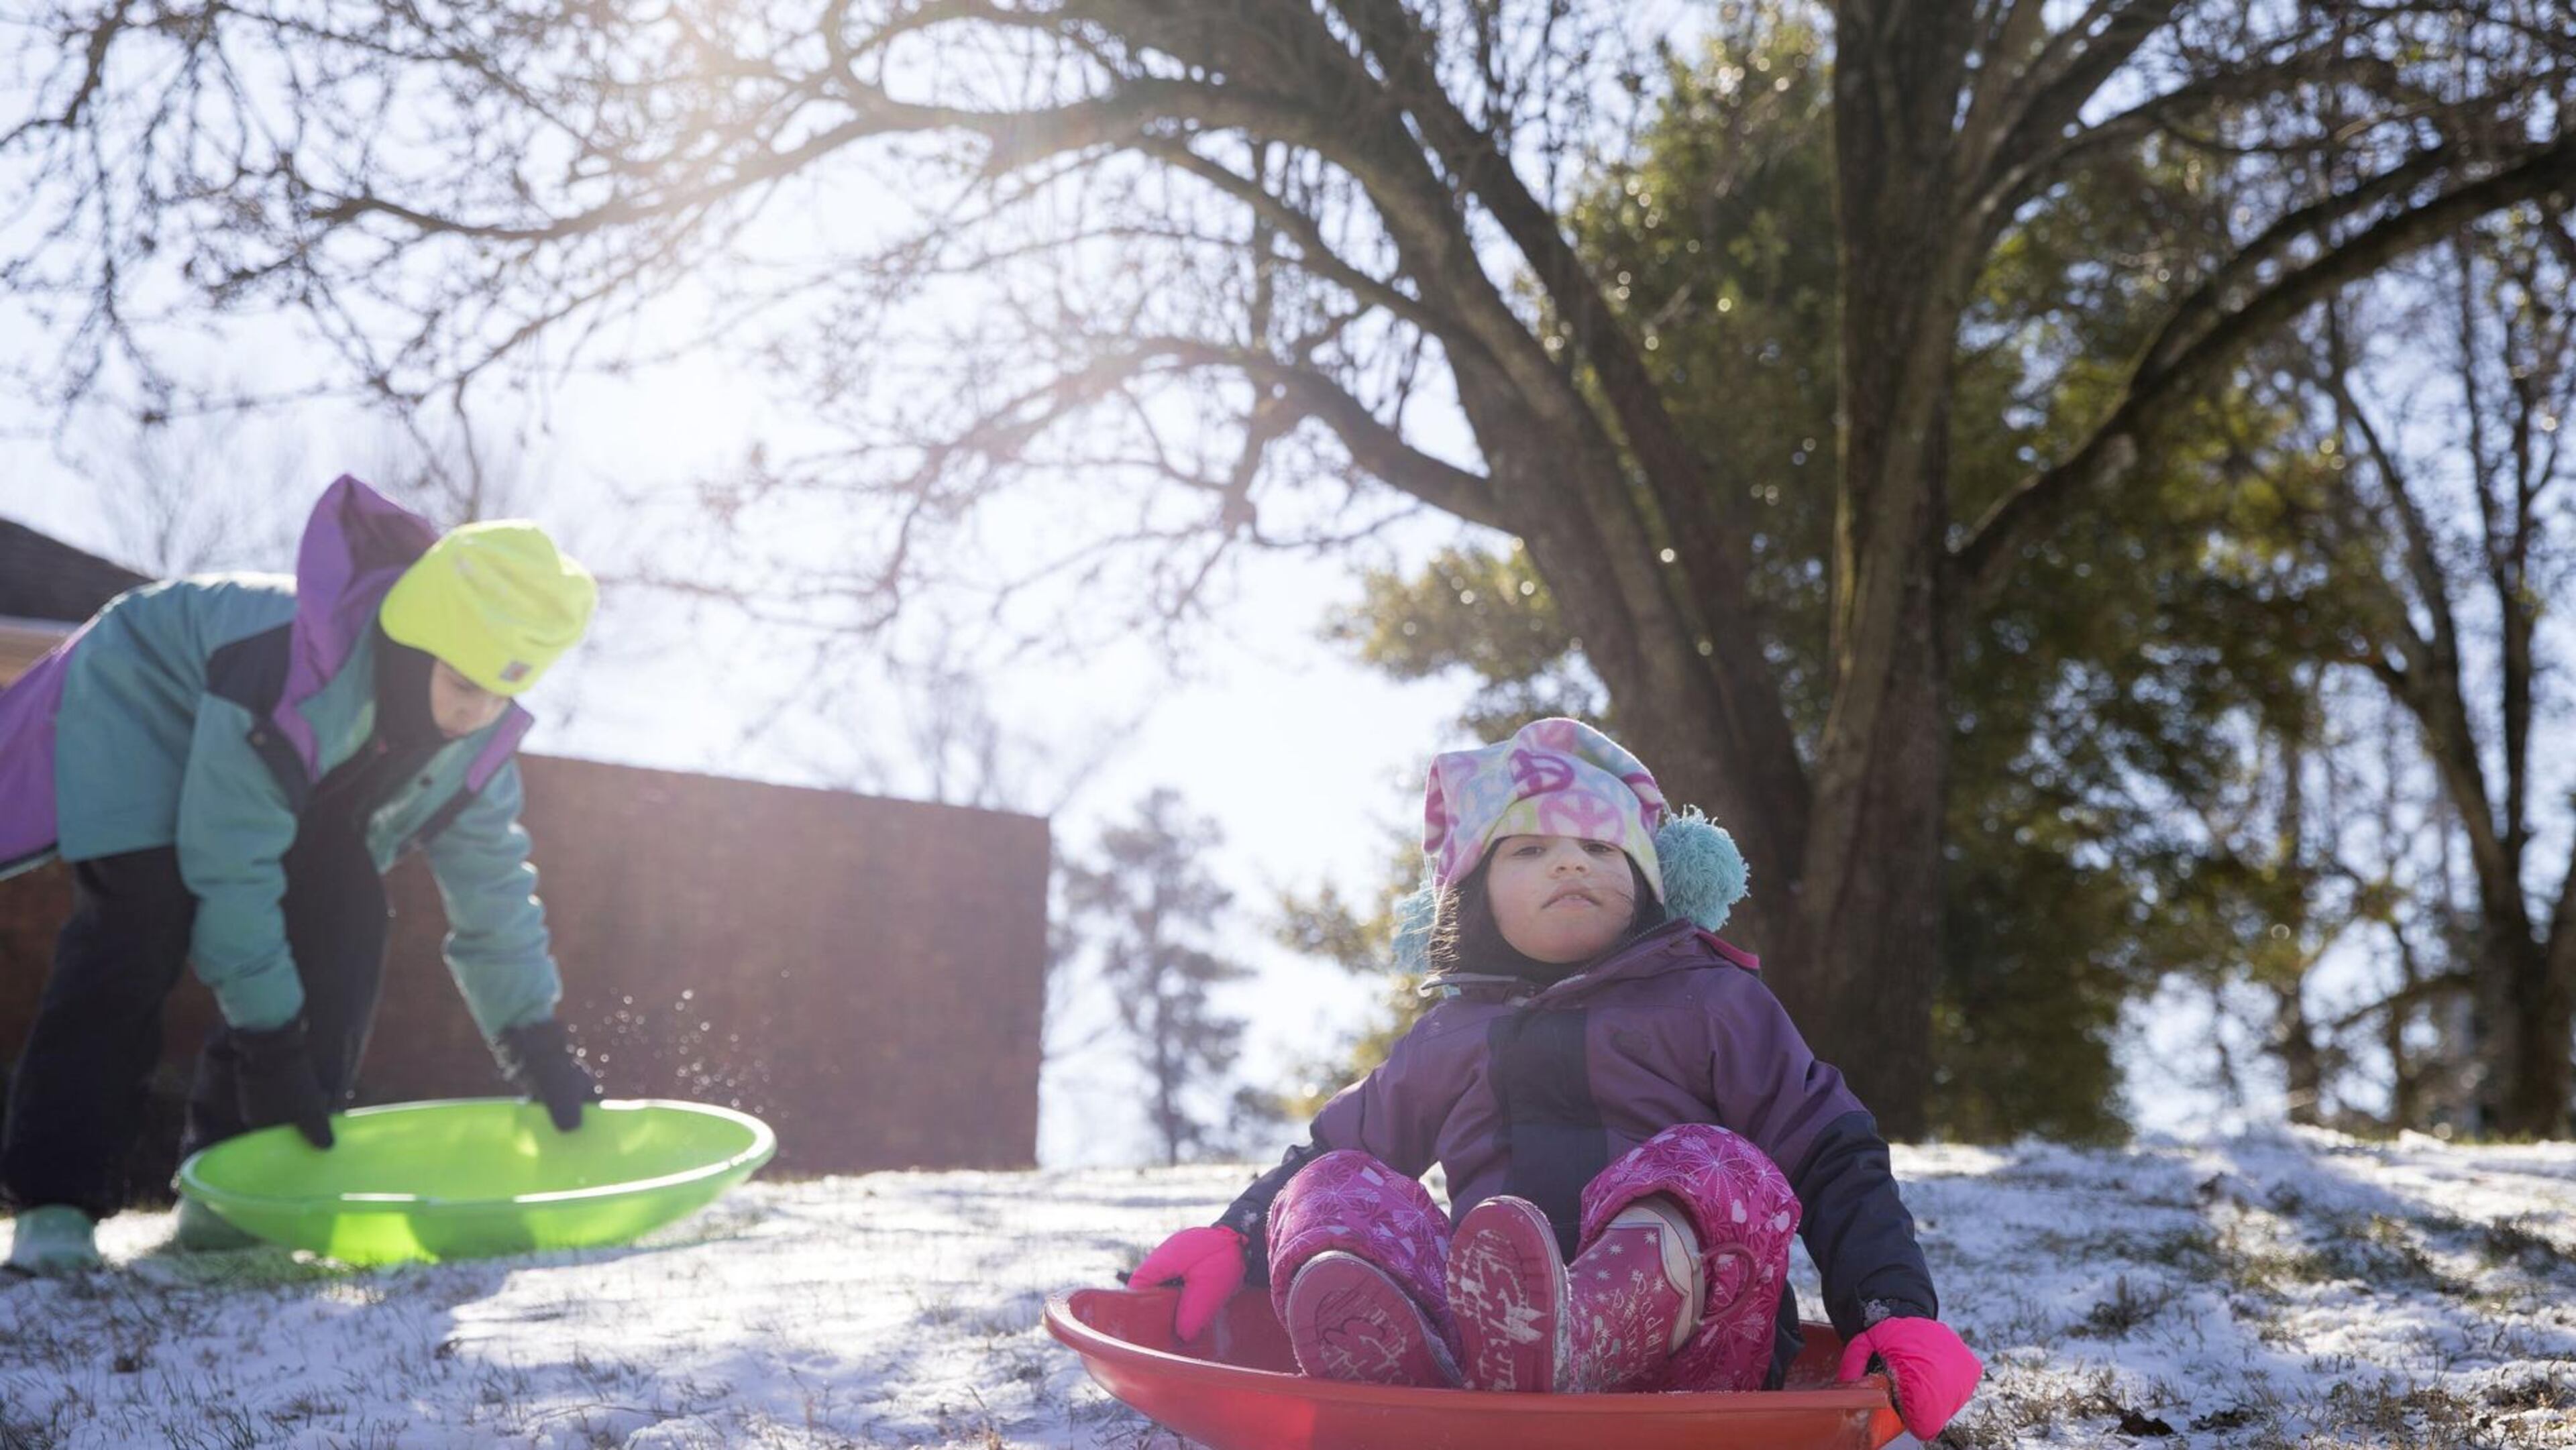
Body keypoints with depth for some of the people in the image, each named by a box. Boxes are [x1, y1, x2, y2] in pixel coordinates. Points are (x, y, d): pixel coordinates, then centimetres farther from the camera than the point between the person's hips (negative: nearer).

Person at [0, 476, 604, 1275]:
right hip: (140, 711, -7)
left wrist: (537, 1041, -8)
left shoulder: (478, 733, -19)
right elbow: (233, 868, -37)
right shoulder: (291, 669, -43)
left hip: (301, 780, 7)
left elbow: (491, 880, -7)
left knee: (345, 923, -12)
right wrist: (269, 1037, -31)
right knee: (141, 935, -26)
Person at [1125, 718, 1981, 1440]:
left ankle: (1562, 1346, -63)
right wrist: (1236, 1240, 17)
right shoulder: (1447, 1038, 26)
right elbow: (1333, 1145, 35)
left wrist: (1899, 1310, -8)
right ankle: (1399, 1355, -53)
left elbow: (1833, 1160, 9)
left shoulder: (1710, 1002, 16)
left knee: (1711, 1164, -29)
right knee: (1333, 1186, -16)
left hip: (1675, 1338, -2)